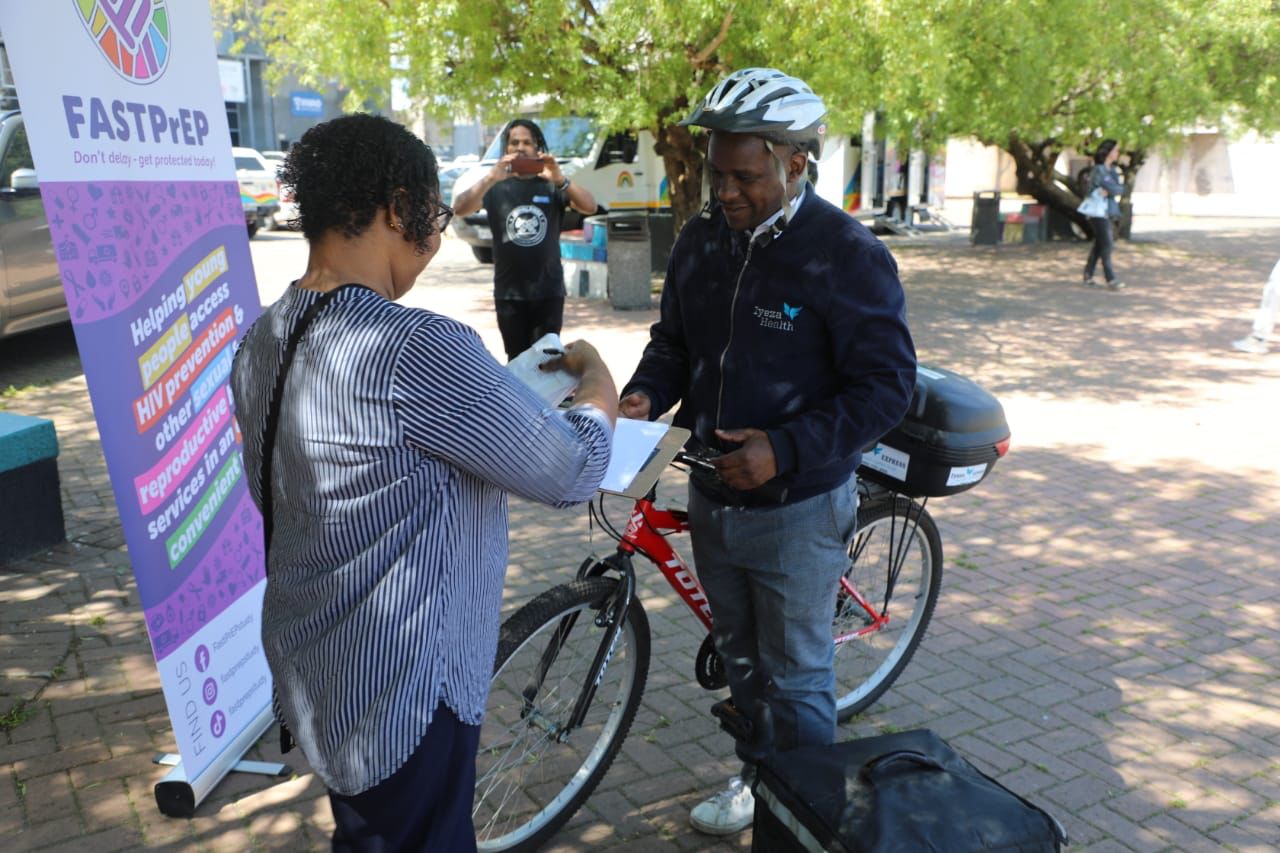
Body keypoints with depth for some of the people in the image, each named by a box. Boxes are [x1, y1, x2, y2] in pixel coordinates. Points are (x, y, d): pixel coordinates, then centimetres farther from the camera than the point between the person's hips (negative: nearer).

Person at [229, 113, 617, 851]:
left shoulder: (262, 342, -1)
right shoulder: (420, 349, -29)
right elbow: (571, 473, -20)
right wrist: (599, 383, 2)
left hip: (310, 674, 8)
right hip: (403, 694, -8)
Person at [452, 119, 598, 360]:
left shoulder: (551, 185, 3)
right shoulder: (496, 187, 2)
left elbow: (590, 207, -10)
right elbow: (459, 209, -13)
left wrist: (561, 180, -28)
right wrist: (490, 178, -29)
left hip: (549, 290, 0)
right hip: (509, 292, 0)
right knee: (517, 359, 9)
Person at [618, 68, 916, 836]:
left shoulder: (848, 254, -18)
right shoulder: (700, 242, 1)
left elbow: (887, 384, -17)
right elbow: (674, 340, 12)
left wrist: (785, 449, -26)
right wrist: (644, 396, -10)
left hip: (797, 508, -6)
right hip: (712, 495, 6)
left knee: (796, 677, 9)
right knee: (741, 657, 23)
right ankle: (758, 777, 45)